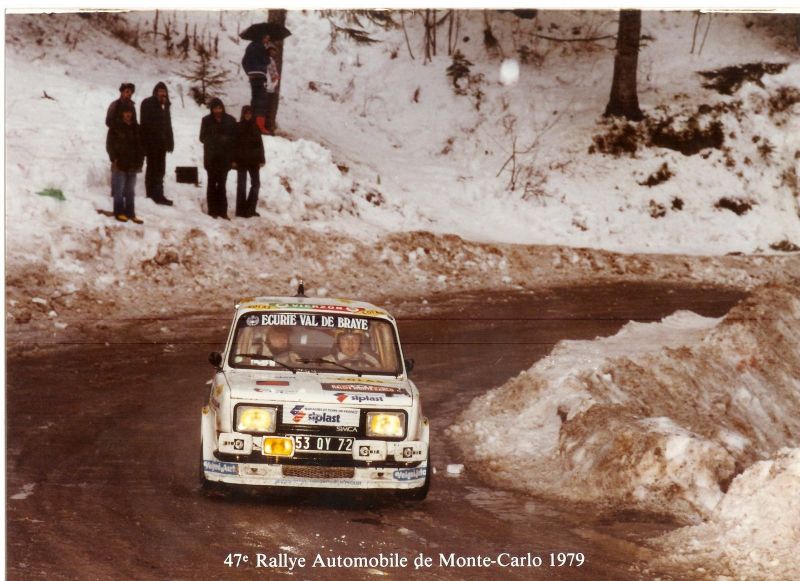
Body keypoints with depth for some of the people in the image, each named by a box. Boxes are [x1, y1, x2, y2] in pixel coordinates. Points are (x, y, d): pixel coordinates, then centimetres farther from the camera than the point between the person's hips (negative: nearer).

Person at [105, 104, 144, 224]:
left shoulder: (136, 129, 10)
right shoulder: (115, 127, -3)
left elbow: (140, 145, 15)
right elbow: (110, 144, -4)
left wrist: (140, 160, 6)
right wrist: (114, 159, -12)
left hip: (132, 164, 5)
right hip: (120, 164, -5)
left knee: (130, 191, 10)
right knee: (119, 189, -2)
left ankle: (130, 213, 14)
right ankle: (119, 213, 4)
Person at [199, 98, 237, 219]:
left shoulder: (230, 121, 2)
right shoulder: (207, 121, 1)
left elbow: (234, 138, 5)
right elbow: (203, 138, 2)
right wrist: (218, 139, -11)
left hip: (224, 158, 0)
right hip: (211, 158, 0)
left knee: (221, 184, 2)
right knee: (212, 183, 2)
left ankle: (222, 211, 5)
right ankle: (212, 210, 4)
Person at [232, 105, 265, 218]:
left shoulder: (255, 127, 7)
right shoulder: (237, 127, -1)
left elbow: (260, 144, 8)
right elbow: (234, 144, -2)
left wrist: (261, 159, 2)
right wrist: (234, 160, -9)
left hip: (253, 160, 3)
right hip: (241, 160, -3)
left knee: (256, 183, 0)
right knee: (241, 184, 2)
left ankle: (250, 209, 9)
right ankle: (241, 209, 6)